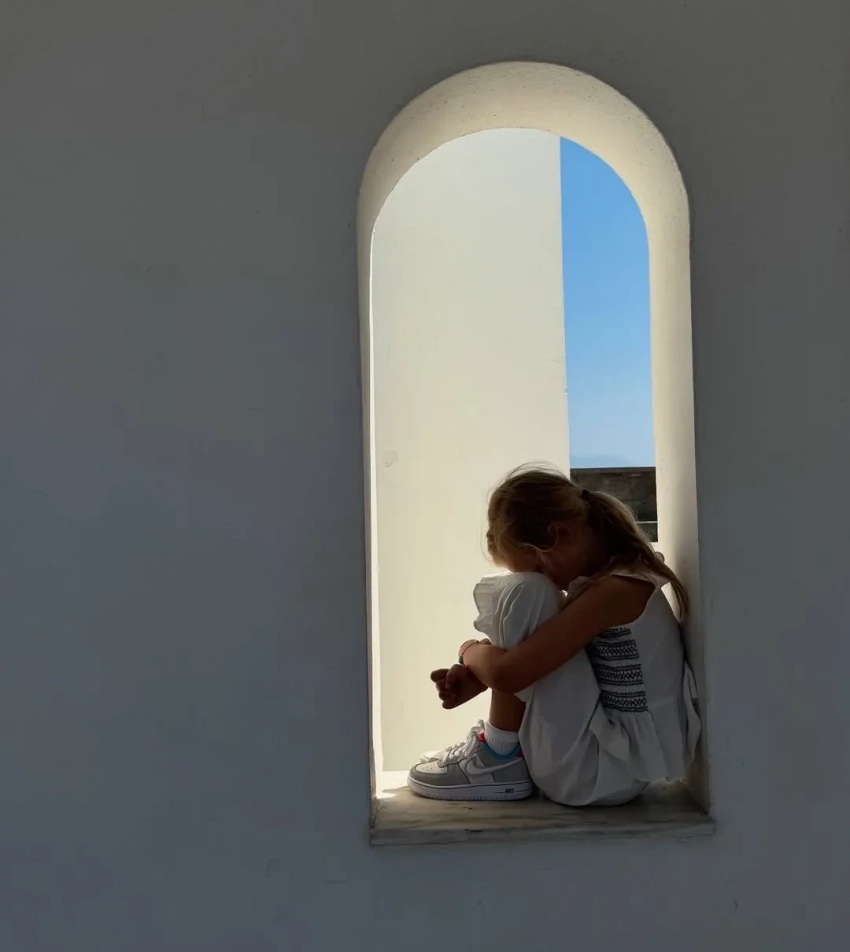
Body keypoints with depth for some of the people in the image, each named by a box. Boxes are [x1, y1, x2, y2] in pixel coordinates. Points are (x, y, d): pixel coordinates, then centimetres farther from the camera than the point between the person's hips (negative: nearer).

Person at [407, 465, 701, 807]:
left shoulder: (616, 589, -22)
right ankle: (503, 747, 11)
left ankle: (501, 758, -5)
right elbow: (528, 654, 13)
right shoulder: (605, 575, 6)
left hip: (609, 770, -10)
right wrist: (475, 676, -4)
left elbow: (509, 672, -27)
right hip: (609, 750, 10)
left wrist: (471, 651, -5)